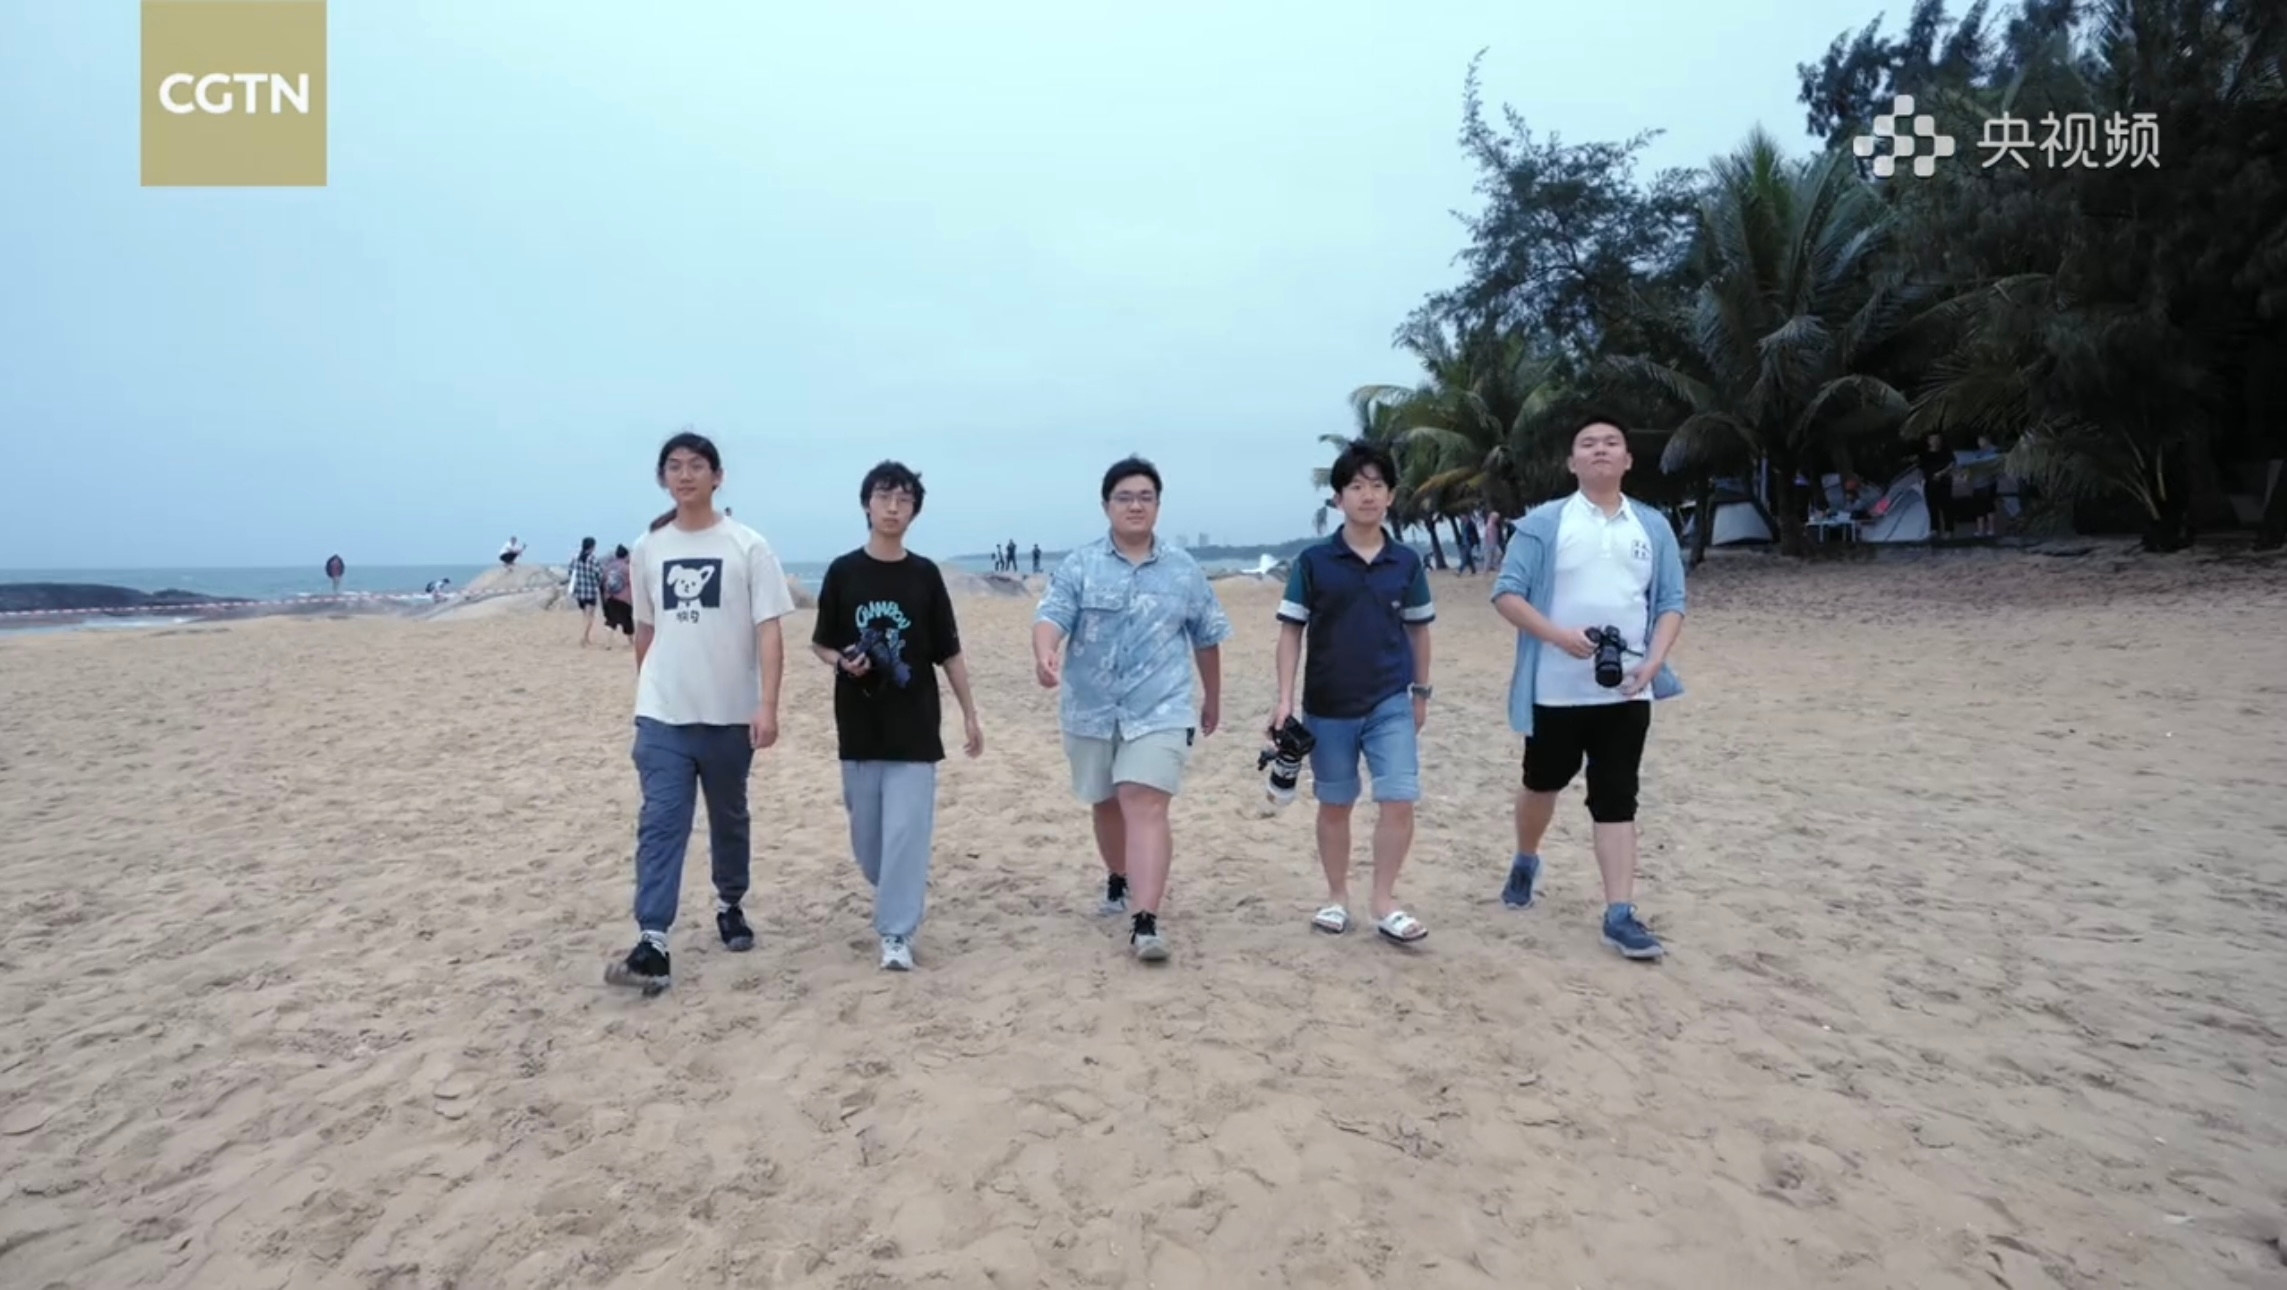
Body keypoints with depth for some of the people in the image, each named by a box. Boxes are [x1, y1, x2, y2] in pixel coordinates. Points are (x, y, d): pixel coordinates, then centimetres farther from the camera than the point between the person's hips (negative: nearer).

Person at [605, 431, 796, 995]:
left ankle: (730, 905, 37)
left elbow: (769, 631, -11)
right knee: (660, 824, -7)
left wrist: (768, 705, -19)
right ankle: (653, 945, -9)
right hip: (662, 715, 2)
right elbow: (645, 628, 15)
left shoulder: (747, 547, -6)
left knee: (729, 818, 15)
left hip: (729, 714, -1)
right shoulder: (647, 549, 5)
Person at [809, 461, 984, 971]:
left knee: (906, 829, -6)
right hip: (859, 724, 2)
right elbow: (820, 643, 7)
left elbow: (949, 652, 4)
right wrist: (842, 662, -15)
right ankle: (901, 892, 38)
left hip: (915, 725, -1)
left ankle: (896, 933, 3)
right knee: (866, 833, 11)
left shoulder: (925, 575, 0)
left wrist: (970, 715, 3)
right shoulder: (843, 572, 0)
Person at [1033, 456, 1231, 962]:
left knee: (1145, 807, -15)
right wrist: (1045, 654, -37)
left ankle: (1145, 921, -19)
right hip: (1091, 712, 2)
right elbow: (1051, 616, -15)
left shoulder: (1185, 571, 5)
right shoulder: (1079, 566, 0)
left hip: (1159, 711, -1)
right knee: (1106, 805, 17)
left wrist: (1213, 698, 22)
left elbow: (1206, 639, 15)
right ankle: (1118, 879, 43)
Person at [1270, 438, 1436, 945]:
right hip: (1328, 706, -1)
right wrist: (1285, 698, -10)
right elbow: (1291, 631, -4)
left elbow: (1418, 630, 12)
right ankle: (1337, 897, 27)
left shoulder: (1407, 562, 2)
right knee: (1334, 805, 11)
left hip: (1391, 703, 1)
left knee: (1399, 802, -6)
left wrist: (1421, 691, 13)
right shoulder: (1313, 561, -5)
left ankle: (1384, 902, 9)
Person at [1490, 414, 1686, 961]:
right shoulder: (1544, 523, -3)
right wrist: (1559, 635, -20)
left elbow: (1671, 603, 7)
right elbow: (1507, 594, -7)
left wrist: (1654, 661, -10)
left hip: (1626, 691, 2)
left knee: (1617, 799, 1)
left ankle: (1620, 915, 3)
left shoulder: (1654, 527, 7)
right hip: (1555, 688, -1)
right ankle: (1525, 862, 42)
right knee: (1543, 782, 15)